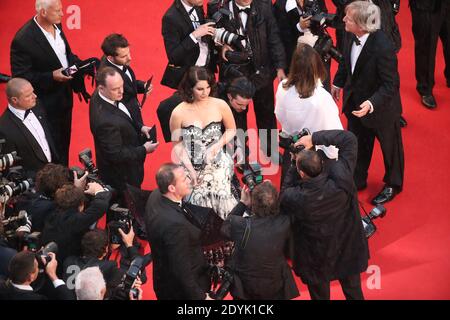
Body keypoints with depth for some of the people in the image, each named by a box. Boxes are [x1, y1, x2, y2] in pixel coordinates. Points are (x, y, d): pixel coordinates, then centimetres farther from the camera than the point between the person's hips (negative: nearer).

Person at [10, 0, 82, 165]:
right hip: (47, 106, -7)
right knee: (54, 152, 6)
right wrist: (52, 77, -30)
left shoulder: (57, 26, -2)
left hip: (64, 99, 7)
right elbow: (20, 77, -22)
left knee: (64, 145, 22)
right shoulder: (23, 40, -26)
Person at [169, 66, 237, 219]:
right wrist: (190, 170, -9)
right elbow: (177, 144, 2)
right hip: (191, 166, -1)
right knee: (198, 197, -18)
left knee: (219, 194, -18)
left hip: (218, 164, 1)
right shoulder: (179, 113, -8)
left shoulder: (220, 105, -4)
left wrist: (217, 146, -7)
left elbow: (231, 129, 12)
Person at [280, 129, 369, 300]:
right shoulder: (340, 179, -33)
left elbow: (283, 198, -10)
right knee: (353, 290, 28)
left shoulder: (298, 199, -37)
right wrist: (314, 138, -20)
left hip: (318, 259, -2)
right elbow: (349, 139, -22)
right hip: (349, 251, 2)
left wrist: (293, 166, -13)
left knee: (320, 292, 27)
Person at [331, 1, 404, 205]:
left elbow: (390, 84, -30)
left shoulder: (382, 48, -36)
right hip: (357, 102, 6)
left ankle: (392, 184, 43)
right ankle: (357, 180, 47)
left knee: (390, 147, 20)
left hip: (381, 108, -6)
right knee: (357, 144, 24)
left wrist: (371, 103, -43)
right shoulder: (354, 39, -16)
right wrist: (338, 83, 17)